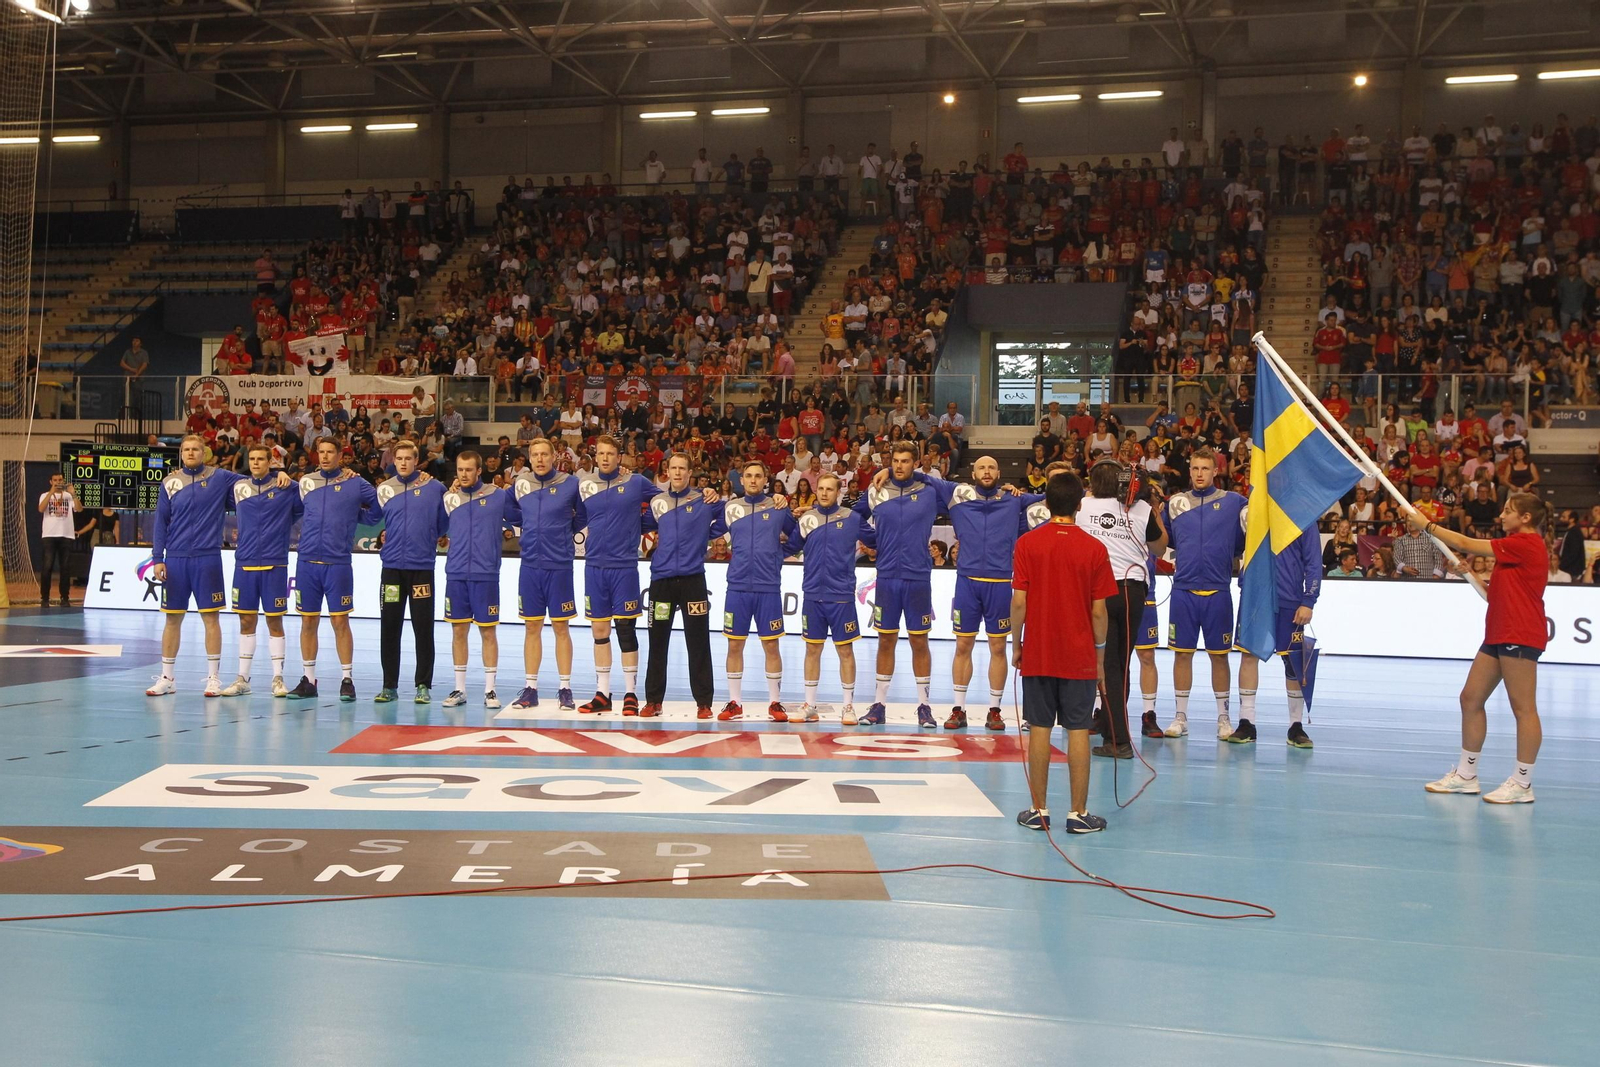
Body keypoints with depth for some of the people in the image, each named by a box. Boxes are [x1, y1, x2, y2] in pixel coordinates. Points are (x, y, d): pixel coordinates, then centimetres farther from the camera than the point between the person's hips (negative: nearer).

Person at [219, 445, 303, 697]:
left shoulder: (286, 488, -2)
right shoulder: (238, 487, 7)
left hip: (274, 565, -3)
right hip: (244, 563, 3)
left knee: (274, 621, 1)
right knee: (246, 621, 7)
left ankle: (278, 679, 8)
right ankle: (243, 679, 14)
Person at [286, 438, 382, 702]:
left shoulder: (355, 483, 2)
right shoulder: (305, 482, 10)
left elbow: (380, 507, 8)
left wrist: (355, 517, 6)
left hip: (338, 564, -3)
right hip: (307, 562, 3)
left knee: (340, 621, -3)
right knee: (308, 622, 7)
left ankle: (347, 680, 4)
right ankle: (308, 680, 15)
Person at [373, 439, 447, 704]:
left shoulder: (434, 487, 1)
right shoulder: (384, 489, 8)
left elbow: (443, 523, 6)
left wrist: (425, 540, 3)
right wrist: (387, 538, 8)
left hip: (423, 566, -2)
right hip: (392, 566, 2)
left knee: (423, 629, 0)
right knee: (389, 628, 4)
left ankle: (423, 685, 8)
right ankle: (389, 685, 13)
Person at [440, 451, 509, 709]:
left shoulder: (498, 495, 1)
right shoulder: (449, 498, 9)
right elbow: (439, 528, 14)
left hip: (486, 574, -3)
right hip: (456, 574, 3)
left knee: (487, 631, 1)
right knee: (458, 631, 7)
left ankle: (490, 689, 9)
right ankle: (459, 689, 15)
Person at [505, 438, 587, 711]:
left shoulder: (570, 484, -4)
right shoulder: (520, 484, 5)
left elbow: (584, 516, 7)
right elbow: (510, 513, 22)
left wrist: (565, 532, 7)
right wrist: (532, 526, 11)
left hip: (559, 566, -3)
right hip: (530, 566, 3)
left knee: (560, 627, 2)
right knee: (532, 627, 8)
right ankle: (530, 689, 13)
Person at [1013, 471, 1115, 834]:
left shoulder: (1027, 543, -5)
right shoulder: (1094, 549, -5)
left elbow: (1019, 602, -6)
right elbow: (1099, 611, -4)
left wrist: (1016, 644, 7)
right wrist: (1100, 652, 9)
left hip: (1037, 654, 1)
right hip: (1079, 657, -1)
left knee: (1039, 729, 7)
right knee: (1078, 731, 3)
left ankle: (1039, 810, 12)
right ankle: (1079, 814, 7)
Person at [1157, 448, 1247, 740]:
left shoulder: (1233, 502, 3)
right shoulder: (1175, 502, 8)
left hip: (1217, 592, -1)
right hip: (1183, 590, 1)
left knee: (1219, 655, 5)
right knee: (1182, 653, 4)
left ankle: (1224, 718, 15)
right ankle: (1181, 717, 13)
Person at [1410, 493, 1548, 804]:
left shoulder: (1526, 543, -13)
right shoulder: (1517, 545, 19)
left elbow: (1466, 544, -13)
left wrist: (1427, 525, -5)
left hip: (1519, 637, -11)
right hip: (1498, 635, 11)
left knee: (1523, 707, -4)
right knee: (1471, 699, 10)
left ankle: (1522, 784, 1)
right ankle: (1466, 775, 16)